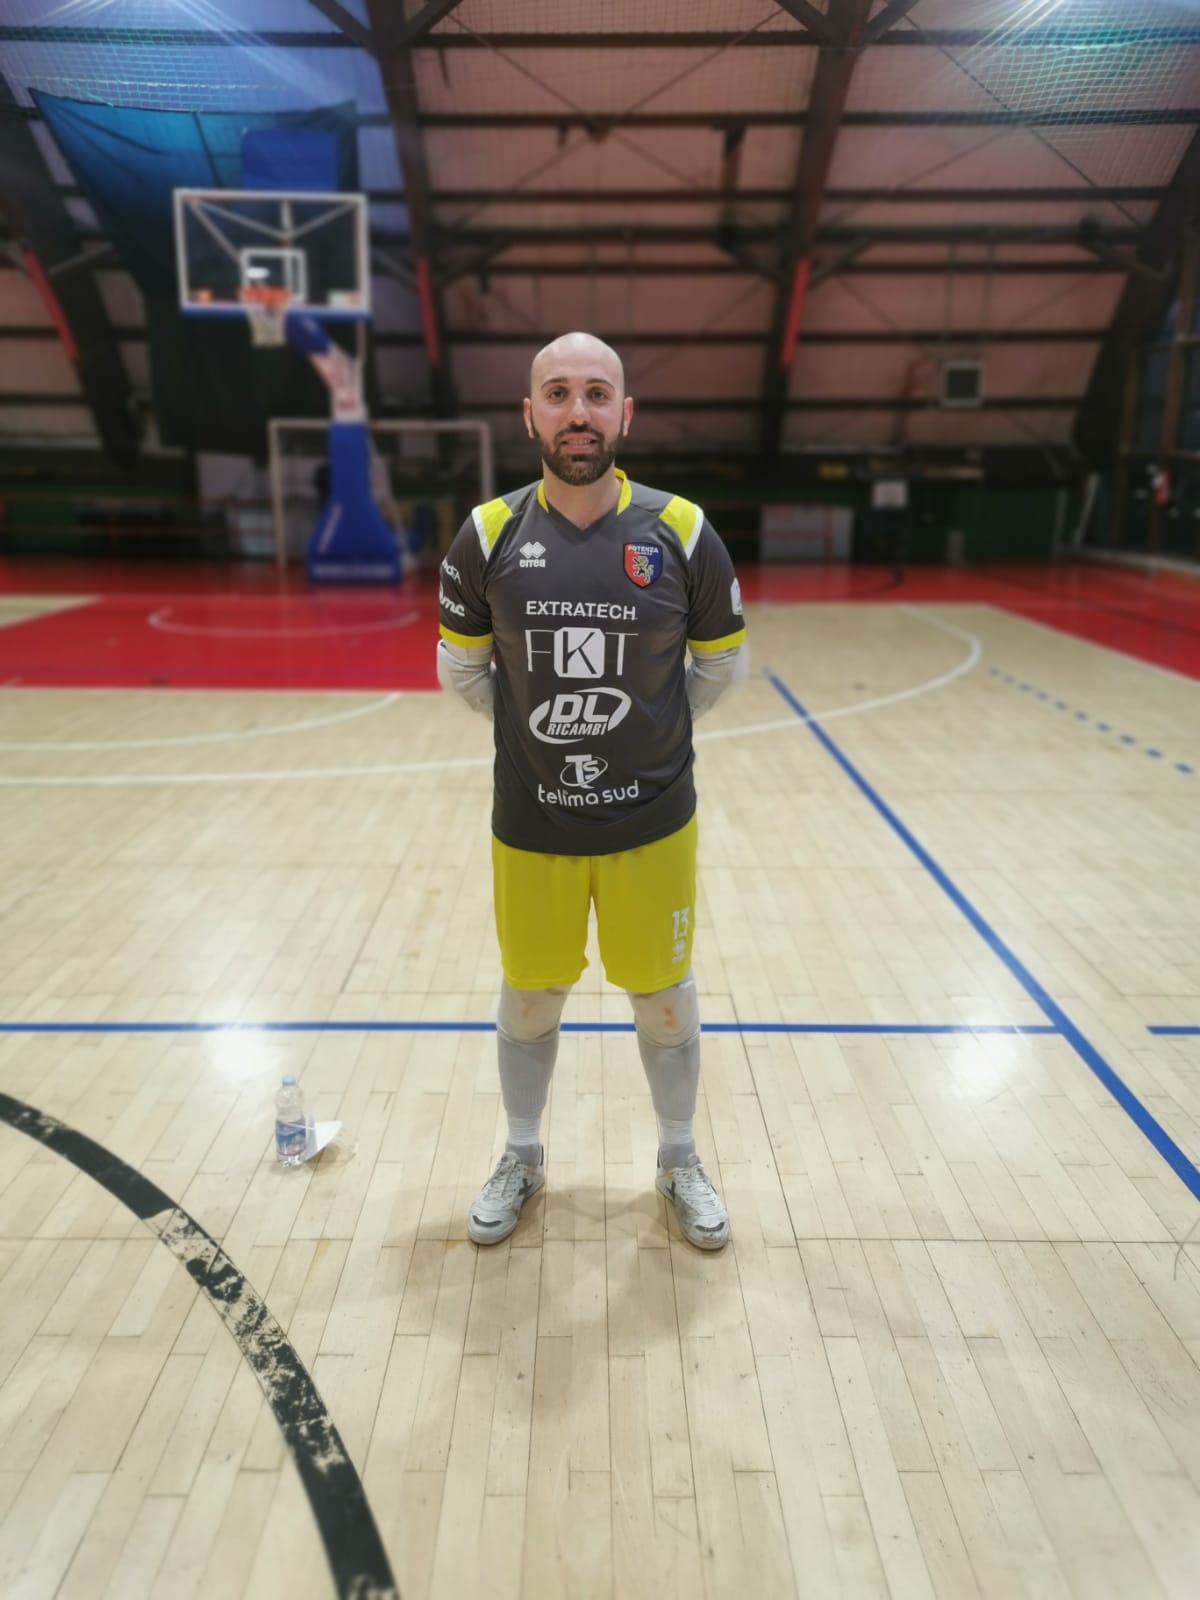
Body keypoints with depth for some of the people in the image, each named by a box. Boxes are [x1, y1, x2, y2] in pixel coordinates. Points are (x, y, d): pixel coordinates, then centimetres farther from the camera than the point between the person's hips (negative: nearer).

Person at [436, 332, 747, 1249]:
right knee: (528, 999, 16)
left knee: (665, 1000, 14)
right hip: (529, 824, 1)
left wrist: (648, 728, 10)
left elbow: (720, 663, 6)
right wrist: (537, 726, 10)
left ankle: (680, 1160, 40)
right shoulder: (490, 534, -6)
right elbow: (461, 667, 9)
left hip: (652, 821, 0)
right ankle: (522, 1159, 42)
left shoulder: (681, 532, -8)